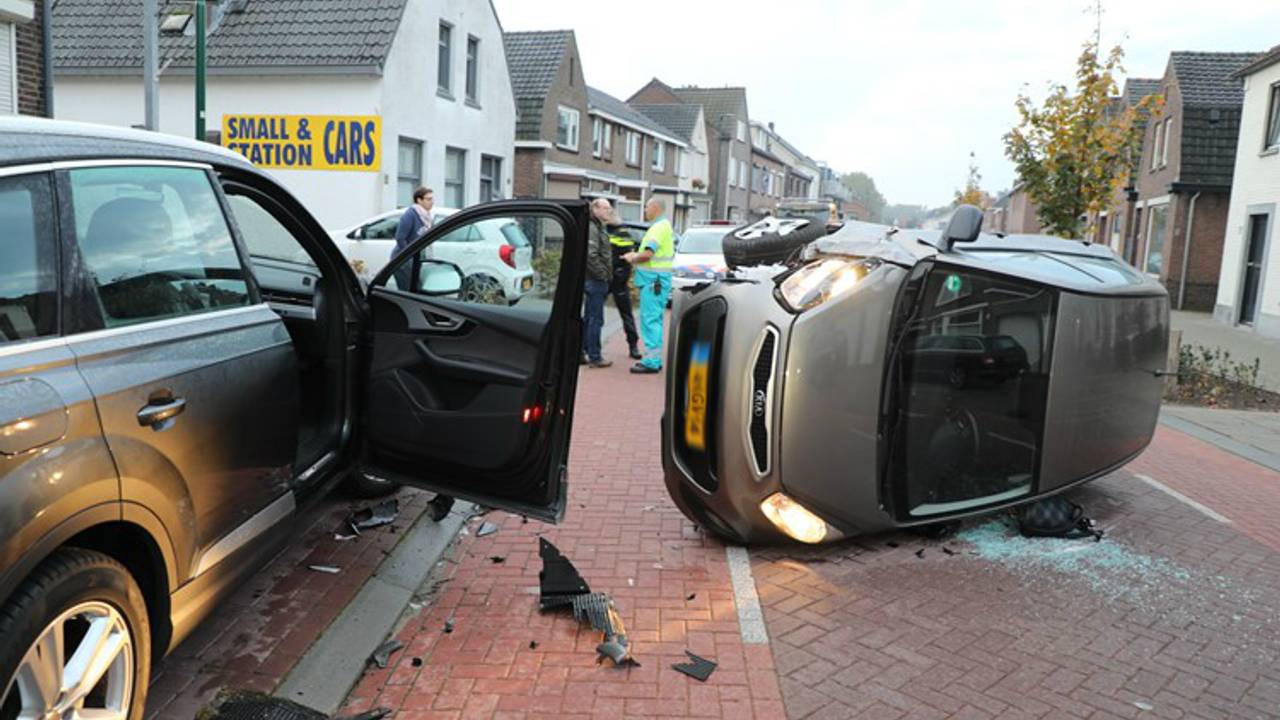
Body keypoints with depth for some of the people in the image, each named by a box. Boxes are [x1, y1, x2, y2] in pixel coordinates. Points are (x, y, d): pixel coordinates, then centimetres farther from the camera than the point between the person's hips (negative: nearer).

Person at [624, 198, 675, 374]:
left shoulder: (659, 227, -14)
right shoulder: (664, 226, 20)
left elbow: (647, 254, -22)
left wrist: (633, 259, -4)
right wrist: (635, 256, 14)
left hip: (653, 279, -11)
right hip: (659, 279, 11)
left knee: (650, 320, -9)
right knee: (656, 319, 13)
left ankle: (651, 361, -9)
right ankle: (655, 359, 19)